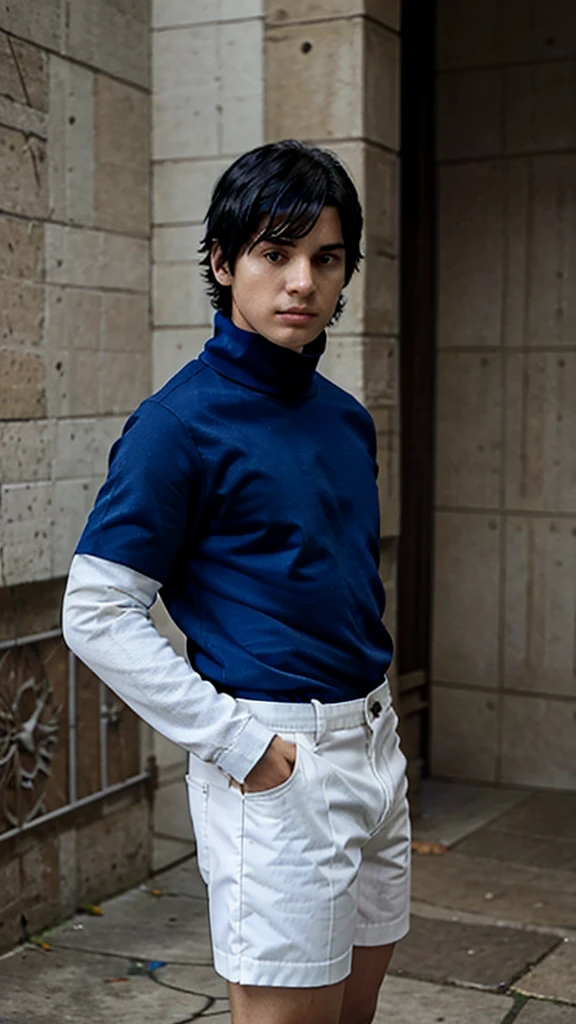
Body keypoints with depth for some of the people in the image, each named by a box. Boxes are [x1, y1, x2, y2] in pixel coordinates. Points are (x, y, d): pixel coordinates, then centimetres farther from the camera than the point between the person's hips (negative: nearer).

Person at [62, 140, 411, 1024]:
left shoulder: (347, 420, 9)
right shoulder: (182, 421, -13)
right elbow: (96, 615, -15)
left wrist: (377, 722, 12)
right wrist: (236, 743, -17)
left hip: (372, 743, 8)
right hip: (275, 761, -7)